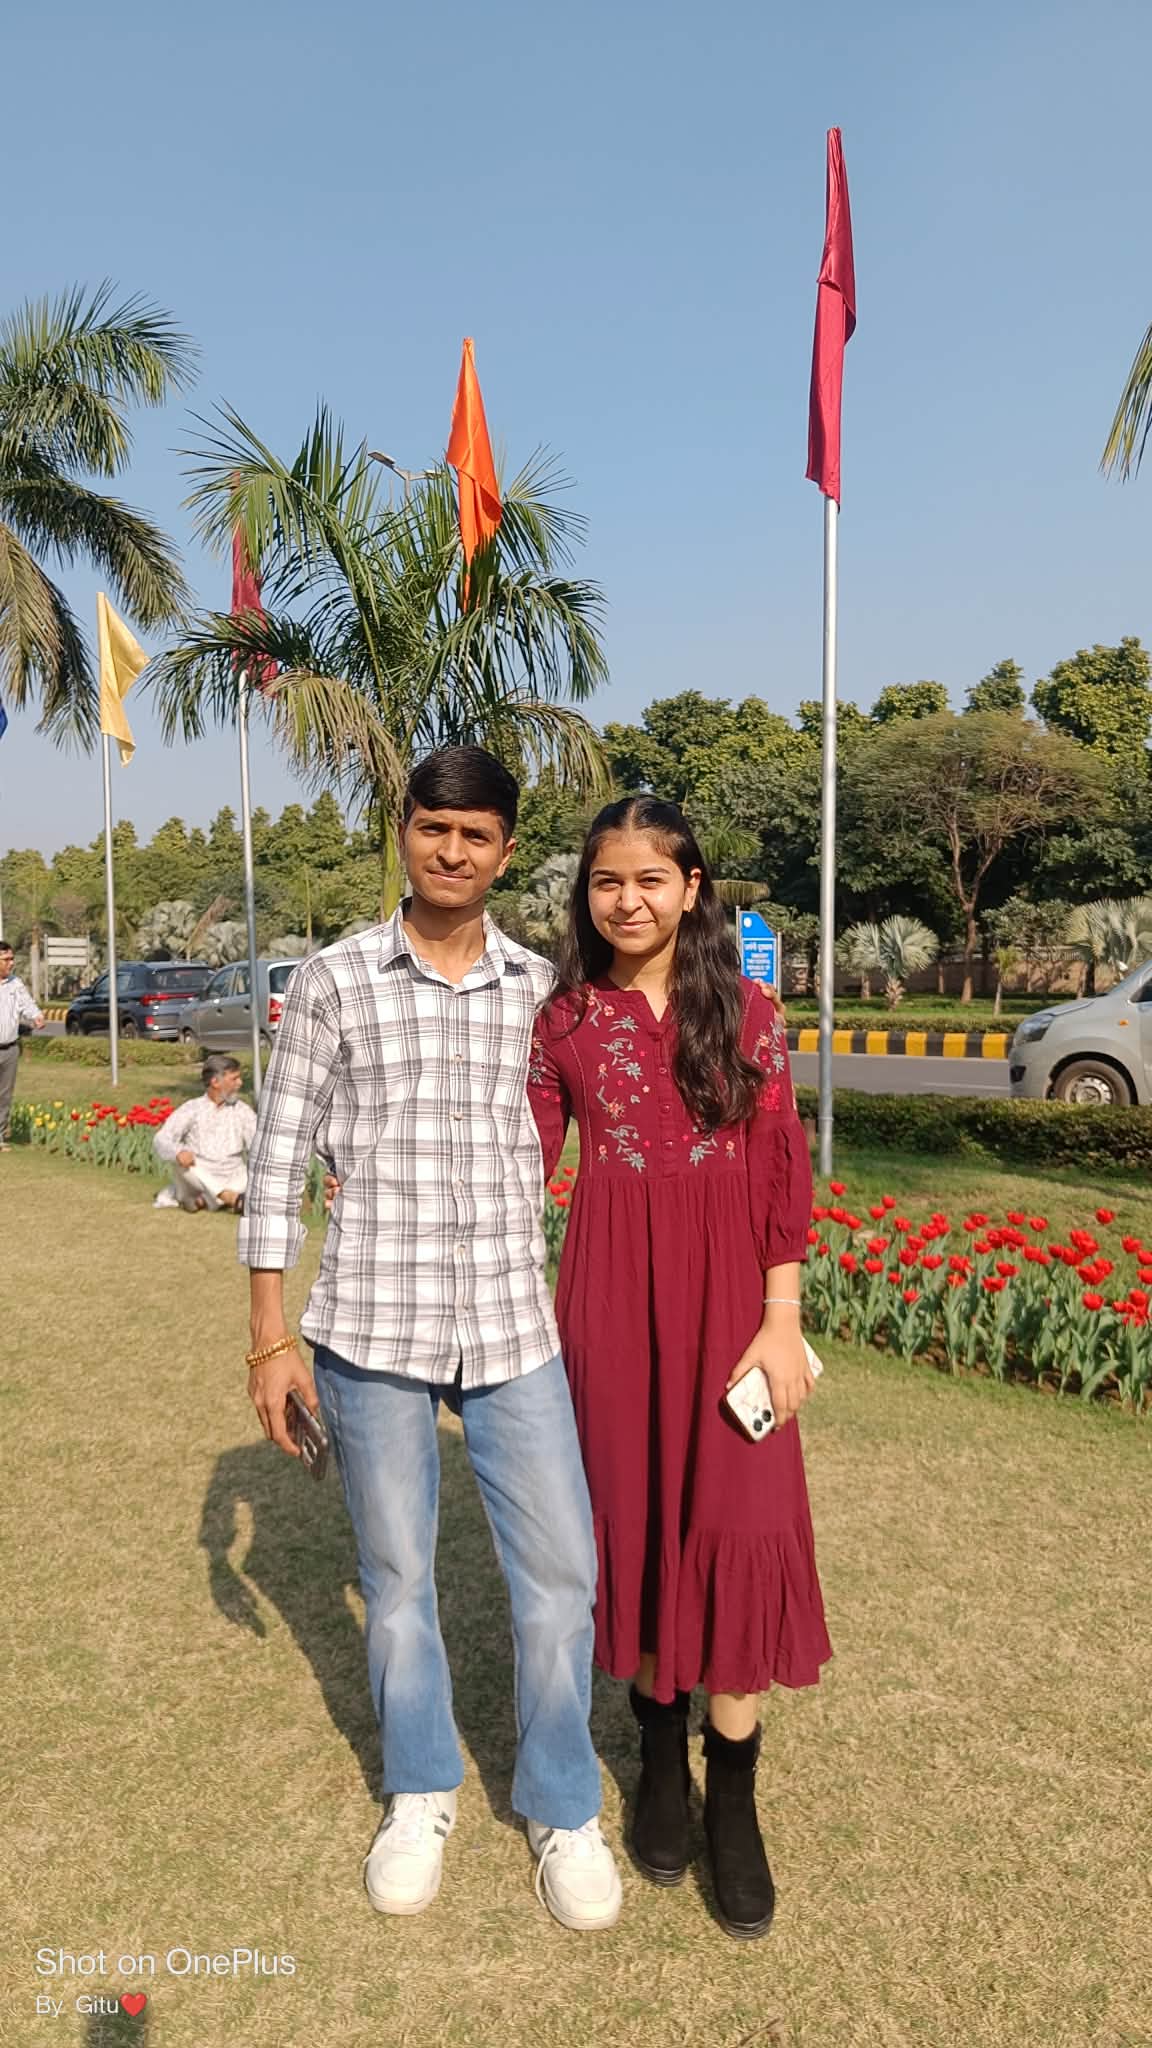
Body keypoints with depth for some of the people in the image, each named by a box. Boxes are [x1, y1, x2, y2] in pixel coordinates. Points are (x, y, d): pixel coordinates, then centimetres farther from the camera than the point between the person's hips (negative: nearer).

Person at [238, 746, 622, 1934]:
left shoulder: (543, 988, 3)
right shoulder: (333, 981, -2)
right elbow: (280, 1158, -1)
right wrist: (269, 1335, -3)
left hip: (515, 1324, 2)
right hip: (371, 1327, -1)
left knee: (560, 1575, 5)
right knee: (396, 1578, 13)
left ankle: (561, 1809, 29)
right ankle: (420, 1794, 38)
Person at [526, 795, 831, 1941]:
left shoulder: (745, 1010, 2)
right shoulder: (563, 1020, 3)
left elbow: (784, 1168, 0)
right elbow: (525, 1162, 5)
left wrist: (781, 1320, -5)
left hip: (729, 1295, 0)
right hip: (612, 1298, 1)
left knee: (741, 1531, -2)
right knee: (634, 1518, 9)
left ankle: (733, 1795, 18)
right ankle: (660, 1755, 32)